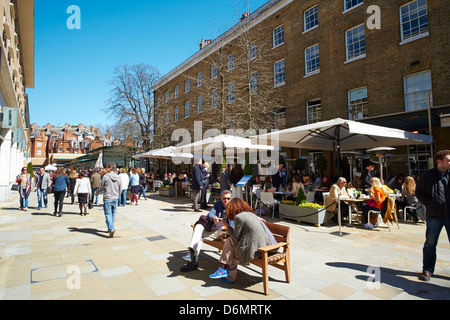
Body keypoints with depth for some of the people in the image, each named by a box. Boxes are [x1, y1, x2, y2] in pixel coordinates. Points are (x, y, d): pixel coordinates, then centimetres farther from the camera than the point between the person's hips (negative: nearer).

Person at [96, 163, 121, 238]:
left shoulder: (105, 177, -11)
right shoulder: (118, 177, 3)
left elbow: (101, 188, -2)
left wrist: (97, 193, 18)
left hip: (107, 198, -4)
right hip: (115, 198, 5)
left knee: (108, 214, -2)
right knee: (113, 214, 15)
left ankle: (111, 229, -16)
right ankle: (111, 228, 26)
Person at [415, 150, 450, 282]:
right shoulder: (427, 176, -2)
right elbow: (419, 193, 4)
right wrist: (429, 204, -8)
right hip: (434, 216, -1)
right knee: (430, 243, 6)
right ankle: (427, 270, 18)